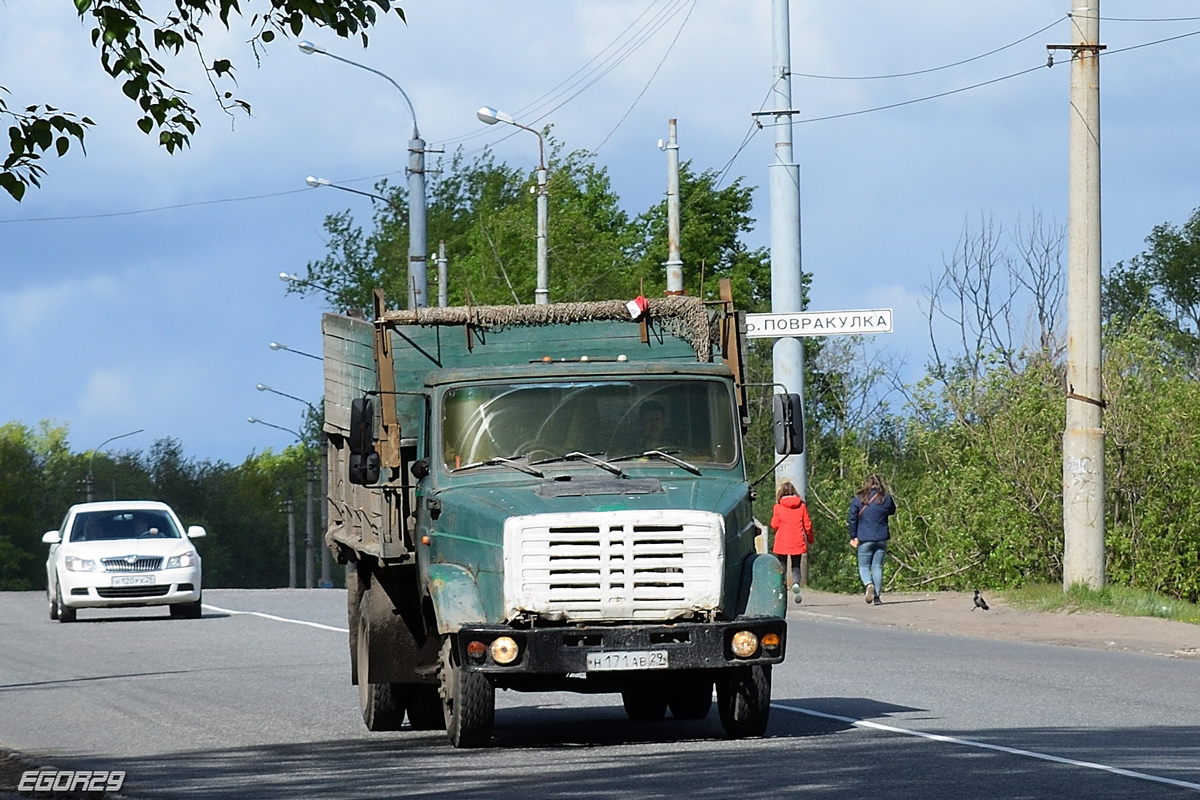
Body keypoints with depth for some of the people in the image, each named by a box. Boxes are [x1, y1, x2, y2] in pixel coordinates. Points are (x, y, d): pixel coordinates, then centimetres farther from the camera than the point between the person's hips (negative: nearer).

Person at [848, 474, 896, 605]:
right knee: (877, 566, 7)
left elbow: (852, 519, -2)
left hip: (864, 539, -2)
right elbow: (892, 511, 19)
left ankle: (868, 585, -23)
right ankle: (877, 596, 1)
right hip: (882, 539, 2)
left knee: (864, 566, 6)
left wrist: (853, 537, 5)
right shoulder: (886, 498, 1)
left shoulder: (858, 499, -3)